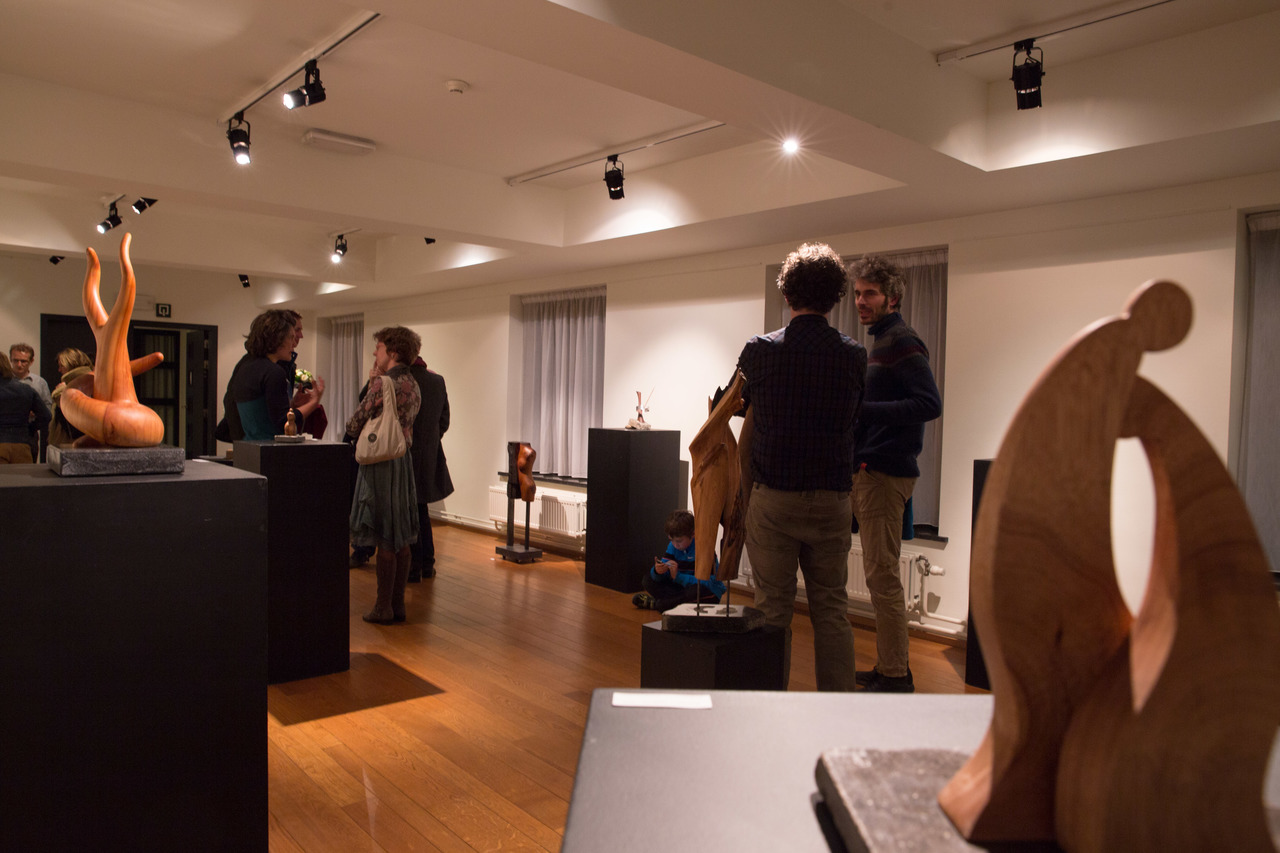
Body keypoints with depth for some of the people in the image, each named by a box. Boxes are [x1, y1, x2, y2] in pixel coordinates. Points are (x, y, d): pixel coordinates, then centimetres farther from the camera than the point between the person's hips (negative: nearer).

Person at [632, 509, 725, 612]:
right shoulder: (672, 545, -1)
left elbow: (706, 582, -28)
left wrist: (678, 576, -33)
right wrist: (658, 571, -28)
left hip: (709, 592, -6)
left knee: (697, 590, -41)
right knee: (648, 578, -1)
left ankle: (655, 604, -22)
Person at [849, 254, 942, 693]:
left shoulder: (902, 343, -11)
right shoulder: (881, 342, 19)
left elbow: (930, 403, -21)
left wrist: (864, 409, -25)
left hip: (885, 473, -10)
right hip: (870, 471, 10)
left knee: (882, 575, -6)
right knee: (880, 574, 14)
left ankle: (895, 676, 3)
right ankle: (889, 668, 24)